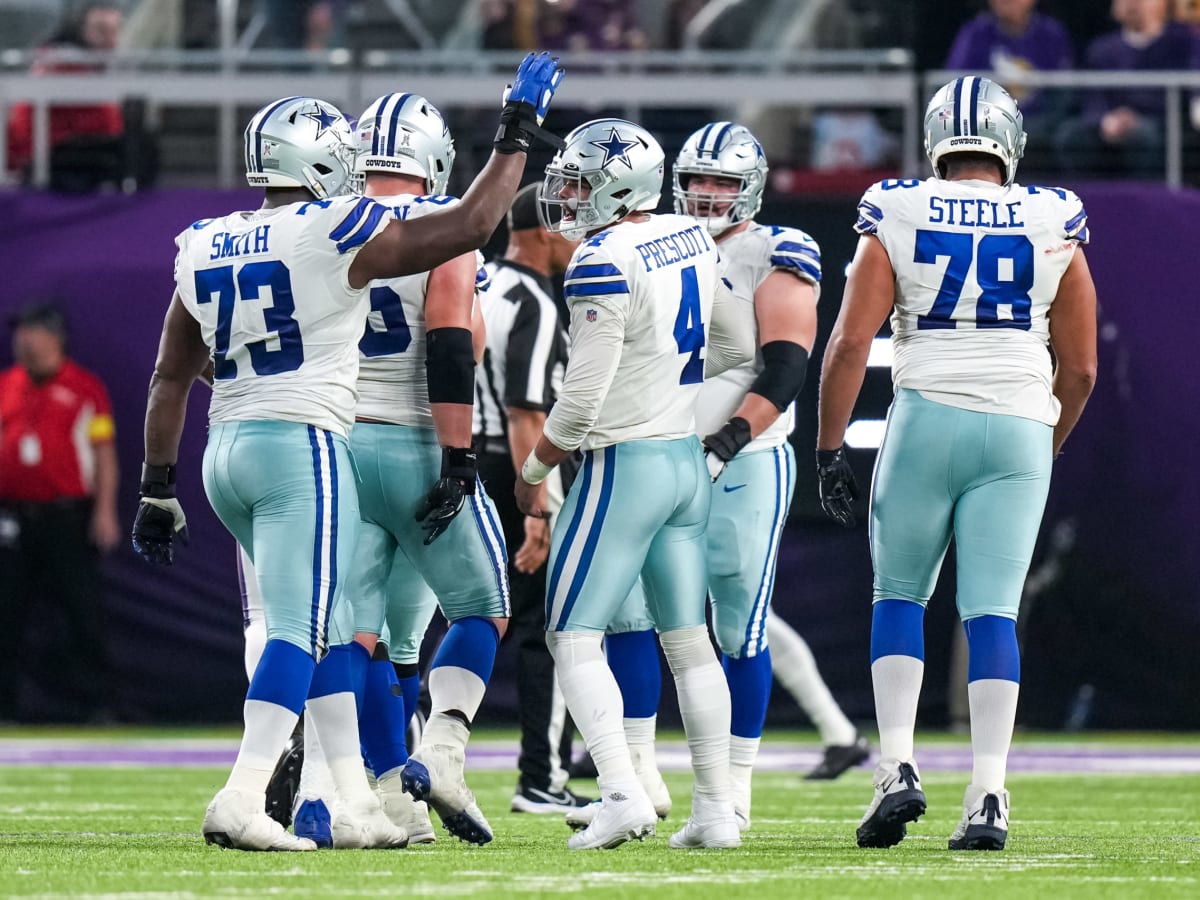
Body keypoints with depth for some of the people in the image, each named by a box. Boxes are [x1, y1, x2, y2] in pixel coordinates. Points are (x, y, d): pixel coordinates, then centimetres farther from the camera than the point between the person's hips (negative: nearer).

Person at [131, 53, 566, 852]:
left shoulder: (207, 249, 11)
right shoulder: (331, 233, -9)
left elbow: (171, 379, 14)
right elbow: (471, 226, -5)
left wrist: (157, 488, 19)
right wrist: (519, 134, 6)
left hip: (228, 453, 7)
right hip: (302, 448, -7)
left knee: (325, 627, 15)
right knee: (300, 629, -9)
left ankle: (357, 805, 15)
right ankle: (242, 800, -20)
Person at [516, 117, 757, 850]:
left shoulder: (605, 262, -19)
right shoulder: (690, 241, 6)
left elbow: (584, 396, -20)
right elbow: (737, 348, 19)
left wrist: (535, 468, -4)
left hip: (624, 462, -8)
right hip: (690, 460, 8)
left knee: (574, 637, -3)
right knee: (688, 639, 13)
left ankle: (623, 794, -17)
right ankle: (716, 808, 12)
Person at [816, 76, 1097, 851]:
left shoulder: (897, 220, 2)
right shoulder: (1054, 228, 6)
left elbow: (851, 342, -4)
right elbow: (1080, 369, 10)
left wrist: (830, 449, 2)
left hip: (927, 417, -1)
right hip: (1019, 429, 1)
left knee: (900, 593, 14)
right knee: (993, 610, 2)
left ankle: (897, 768, -1)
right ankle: (989, 796, -7)